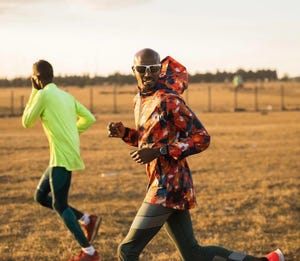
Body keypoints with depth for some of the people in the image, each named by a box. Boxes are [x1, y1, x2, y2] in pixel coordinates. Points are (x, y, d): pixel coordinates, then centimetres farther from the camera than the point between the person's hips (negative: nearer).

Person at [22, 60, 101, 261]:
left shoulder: (43, 95, -10)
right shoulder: (66, 96, 15)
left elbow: (26, 122, 1)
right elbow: (89, 119, 17)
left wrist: (33, 93, 7)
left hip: (62, 157, -9)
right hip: (65, 156, 9)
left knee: (59, 205, -5)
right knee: (41, 197, 16)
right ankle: (88, 220, 14)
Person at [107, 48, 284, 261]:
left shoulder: (168, 101, -15)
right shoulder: (140, 100, 12)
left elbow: (202, 138, -17)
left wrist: (158, 152, -22)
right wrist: (124, 133, 6)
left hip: (168, 186, -9)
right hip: (166, 185, 9)